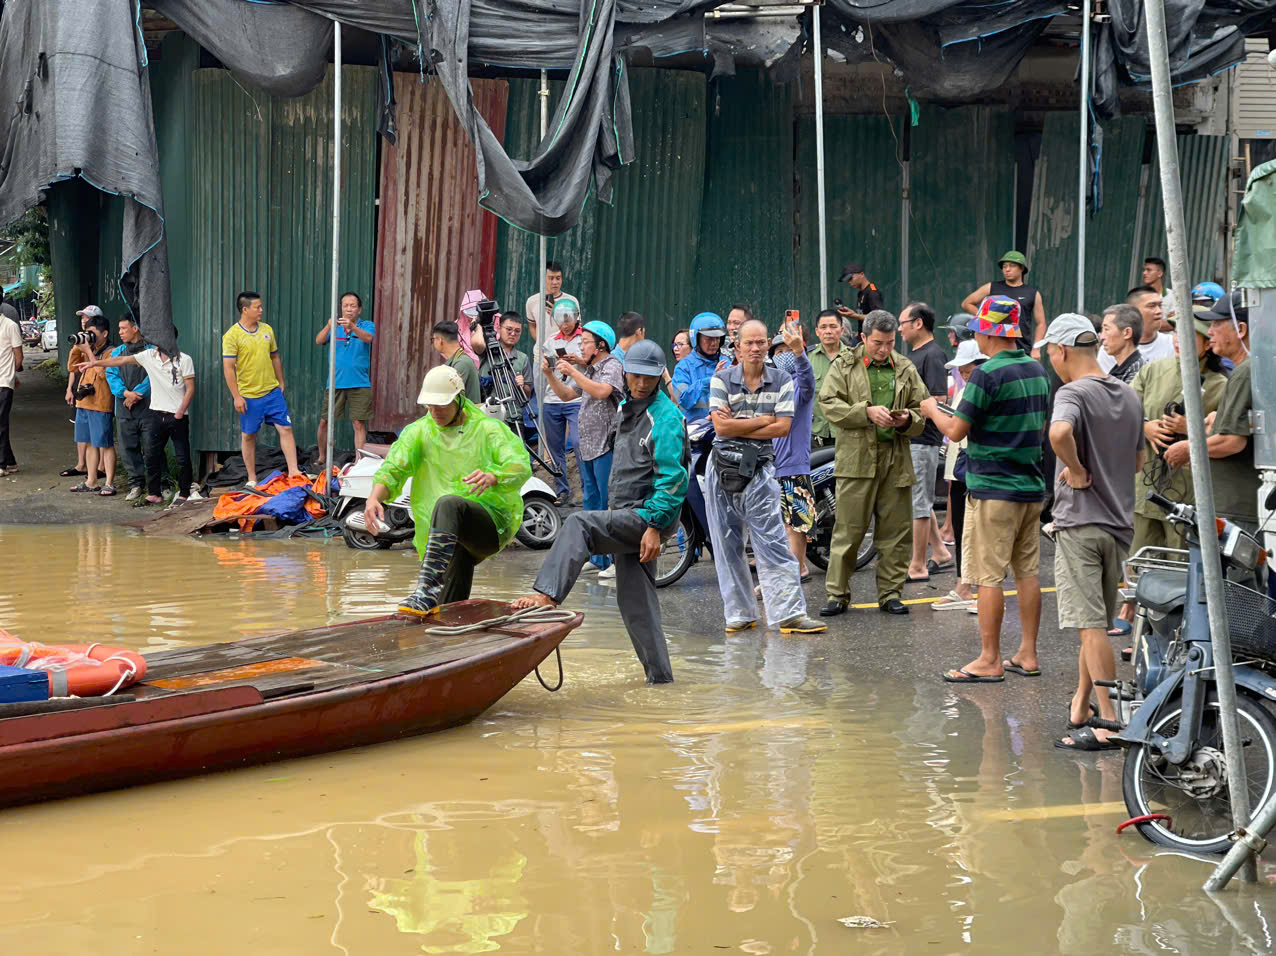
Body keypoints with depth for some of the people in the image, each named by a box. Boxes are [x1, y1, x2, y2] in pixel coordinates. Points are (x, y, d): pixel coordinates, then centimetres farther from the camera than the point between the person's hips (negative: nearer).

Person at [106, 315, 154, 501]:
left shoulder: (151, 351, -1)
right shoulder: (117, 352, 14)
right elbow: (111, 375, 4)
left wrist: (136, 394, -15)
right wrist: (126, 392, -13)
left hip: (147, 407, -5)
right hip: (124, 410, 5)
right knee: (128, 448, 7)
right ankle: (136, 484, 16)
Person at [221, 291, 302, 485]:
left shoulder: (267, 330, 6)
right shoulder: (232, 335, -11)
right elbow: (228, 368, -12)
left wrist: (281, 383, 16)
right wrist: (236, 396, -16)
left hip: (273, 391, 4)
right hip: (249, 396, -4)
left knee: (286, 429, -2)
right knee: (248, 436, 5)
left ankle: (293, 471, 2)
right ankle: (252, 480, 15)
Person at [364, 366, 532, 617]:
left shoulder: (488, 429, 1)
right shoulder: (419, 432, 11)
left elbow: (522, 467, -12)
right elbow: (393, 468, -2)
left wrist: (493, 476, -35)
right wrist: (375, 497, -24)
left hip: (492, 524, -4)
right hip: (452, 539, 4)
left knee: (448, 503, -37)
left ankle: (428, 591, -46)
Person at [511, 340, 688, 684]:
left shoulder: (665, 417, -13)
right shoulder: (627, 410, 16)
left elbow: (672, 479, -19)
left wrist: (655, 526, -24)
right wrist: (614, 510, 25)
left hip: (647, 516, -9)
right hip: (625, 516, 9)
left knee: (578, 525, -24)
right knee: (635, 599, 8)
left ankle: (548, 595, -35)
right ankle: (659, 674, 12)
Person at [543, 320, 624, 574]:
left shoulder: (612, 366, -7)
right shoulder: (586, 370, 21)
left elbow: (601, 392, -25)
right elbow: (566, 395, 18)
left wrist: (572, 372, -25)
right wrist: (550, 375, 4)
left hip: (606, 445, -9)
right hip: (587, 446, 9)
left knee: (609, 503, -9)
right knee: (591, 502, 12)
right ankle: (597, 558, 18)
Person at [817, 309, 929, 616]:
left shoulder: (906, 369, 13)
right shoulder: (844, 366, 5)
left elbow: (921, 410, 16)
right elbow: (829, 404, -5)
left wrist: (907, 420, -7)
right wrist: (867, 412, -16)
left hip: (896, 460, 3)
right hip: (857, 459, -3)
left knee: (895, 532, 5)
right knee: (848, 529, -2)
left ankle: (891, 594, 14)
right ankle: (837, 594, 5)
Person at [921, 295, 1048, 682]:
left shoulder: (988, 374, -15)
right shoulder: (1037, 370, 10)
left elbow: (956, 431, -12)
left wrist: (932, 410, 7)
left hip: (993, 489, -8)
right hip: (1032, 487, 8)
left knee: (988, 577, -3)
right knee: (1028, 572, 11)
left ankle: (989, 661, -1)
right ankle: (1028, 654, 16)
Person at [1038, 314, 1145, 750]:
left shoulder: (1073, 393, -13)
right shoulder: (1129, 395, 11)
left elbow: (1059, 432, -35)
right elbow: (1138, 461, 21)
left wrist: (1076, 471, -20)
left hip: (1079, 523, -8)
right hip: (1119, 522, 8)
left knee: (1091, 625, -6)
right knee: (1096, 623, 15)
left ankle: (1111, 721, -6)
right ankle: (1080, 710, 24)